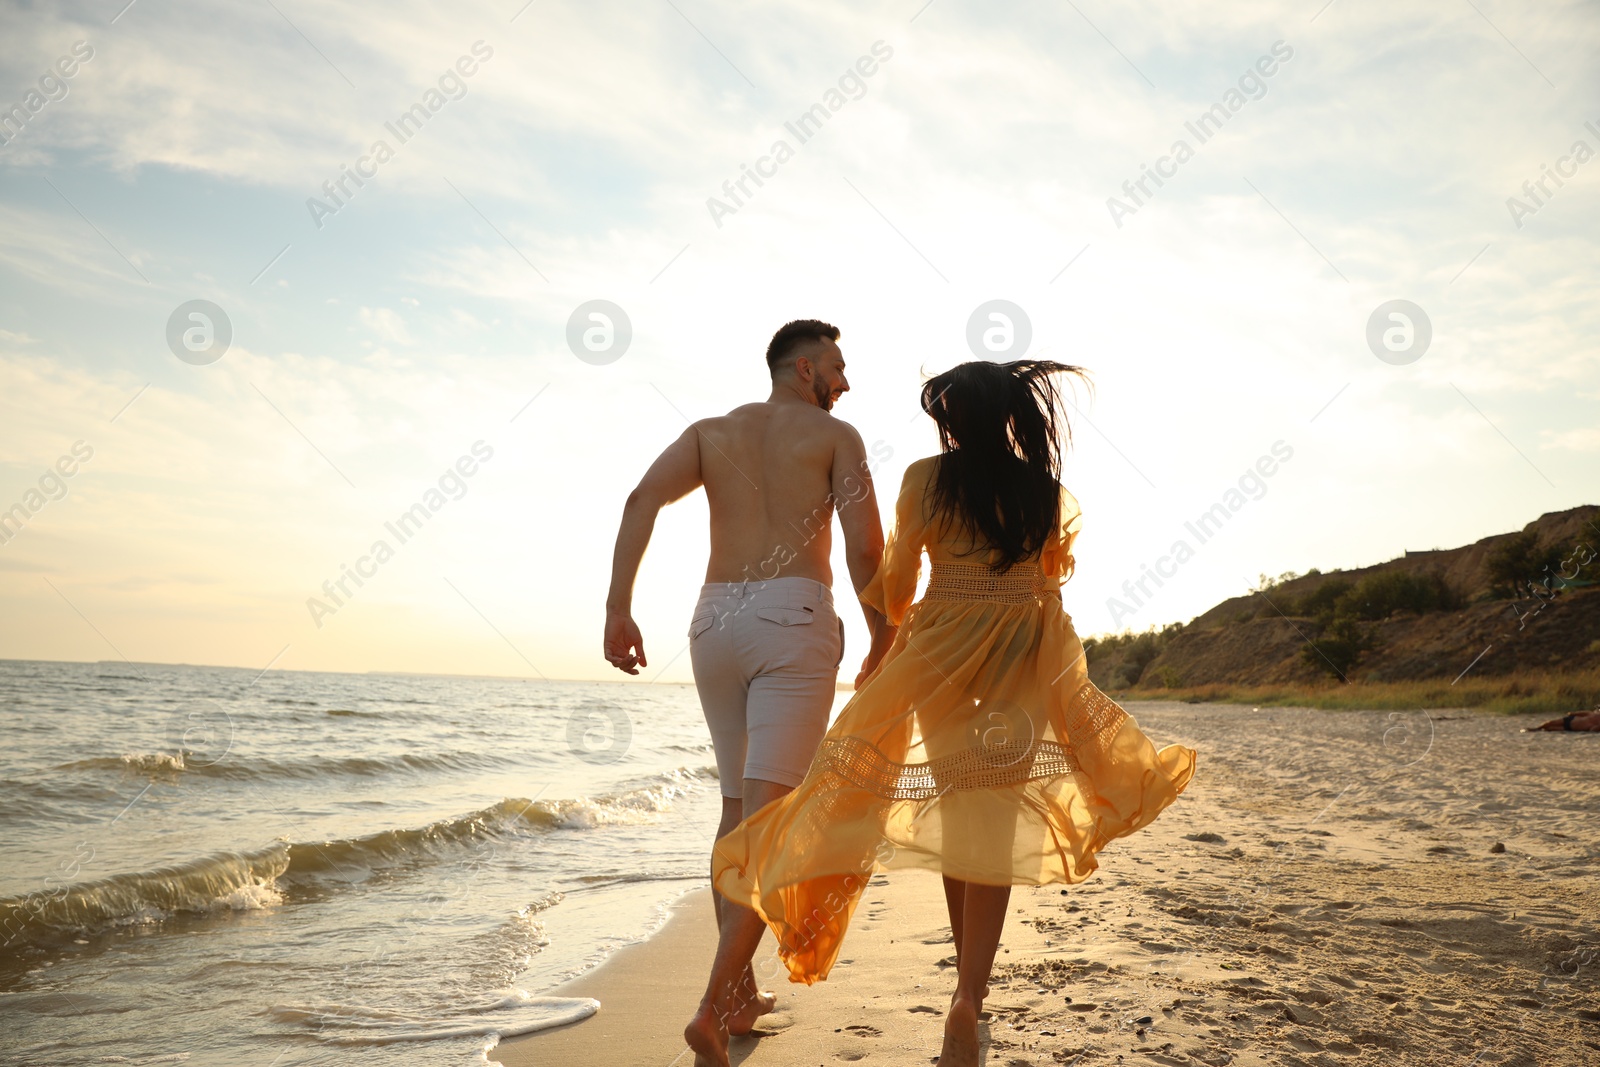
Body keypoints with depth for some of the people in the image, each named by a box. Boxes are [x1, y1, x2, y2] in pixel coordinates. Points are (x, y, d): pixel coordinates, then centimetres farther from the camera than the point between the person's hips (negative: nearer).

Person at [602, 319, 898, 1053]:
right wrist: (882, 645, 7)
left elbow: (642, 500, 0)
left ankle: (741, 991, 19)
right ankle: (718, 1000, -19)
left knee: (737, 807, 17)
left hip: (716, 619, 5)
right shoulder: (836, 435, 9)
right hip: (795, 616, -4)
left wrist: (617, 609, -7)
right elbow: (865, 546, -4)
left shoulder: (710, 432, 18)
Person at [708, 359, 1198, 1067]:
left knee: (955, 811, 14)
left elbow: (894, 588, 0)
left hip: (941, 652, -1)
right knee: (995, 818, -1)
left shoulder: (926, 477, -2)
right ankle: (967, 997, -13)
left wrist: (899, 621, 19)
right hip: (1026, 661, 1)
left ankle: (969, 976, 27)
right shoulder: (1046, 489, 5)